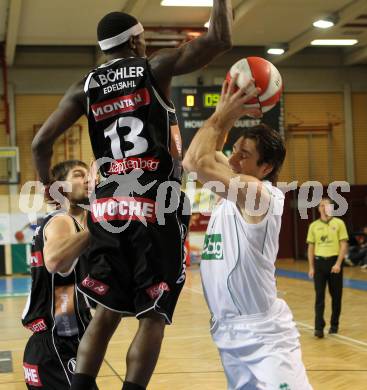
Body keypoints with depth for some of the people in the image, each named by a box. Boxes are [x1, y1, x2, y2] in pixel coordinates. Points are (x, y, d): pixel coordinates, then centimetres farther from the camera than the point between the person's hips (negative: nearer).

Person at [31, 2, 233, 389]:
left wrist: (49, 188, 20)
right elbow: (219, 38, -6)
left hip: (107, 209, 4)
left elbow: (41, 142, 6)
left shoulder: (85, 87, 12)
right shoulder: (154, 69, 2)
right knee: (153, 316, 2)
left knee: (106, 312, 13)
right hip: (156, 209, -4)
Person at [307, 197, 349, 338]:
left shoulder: (339, 223, 0)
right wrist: (311, 267, 2)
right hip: (319, 262, 1)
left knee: (336, 295, 8)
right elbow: (311, 247, 8)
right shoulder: (313, 226, 6)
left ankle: (334, 325, 22)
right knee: (319, 296, -3)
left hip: (334, 261, -1)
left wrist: (338, 263, -13)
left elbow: (344, 245, -3)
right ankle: (319, 327, -5)